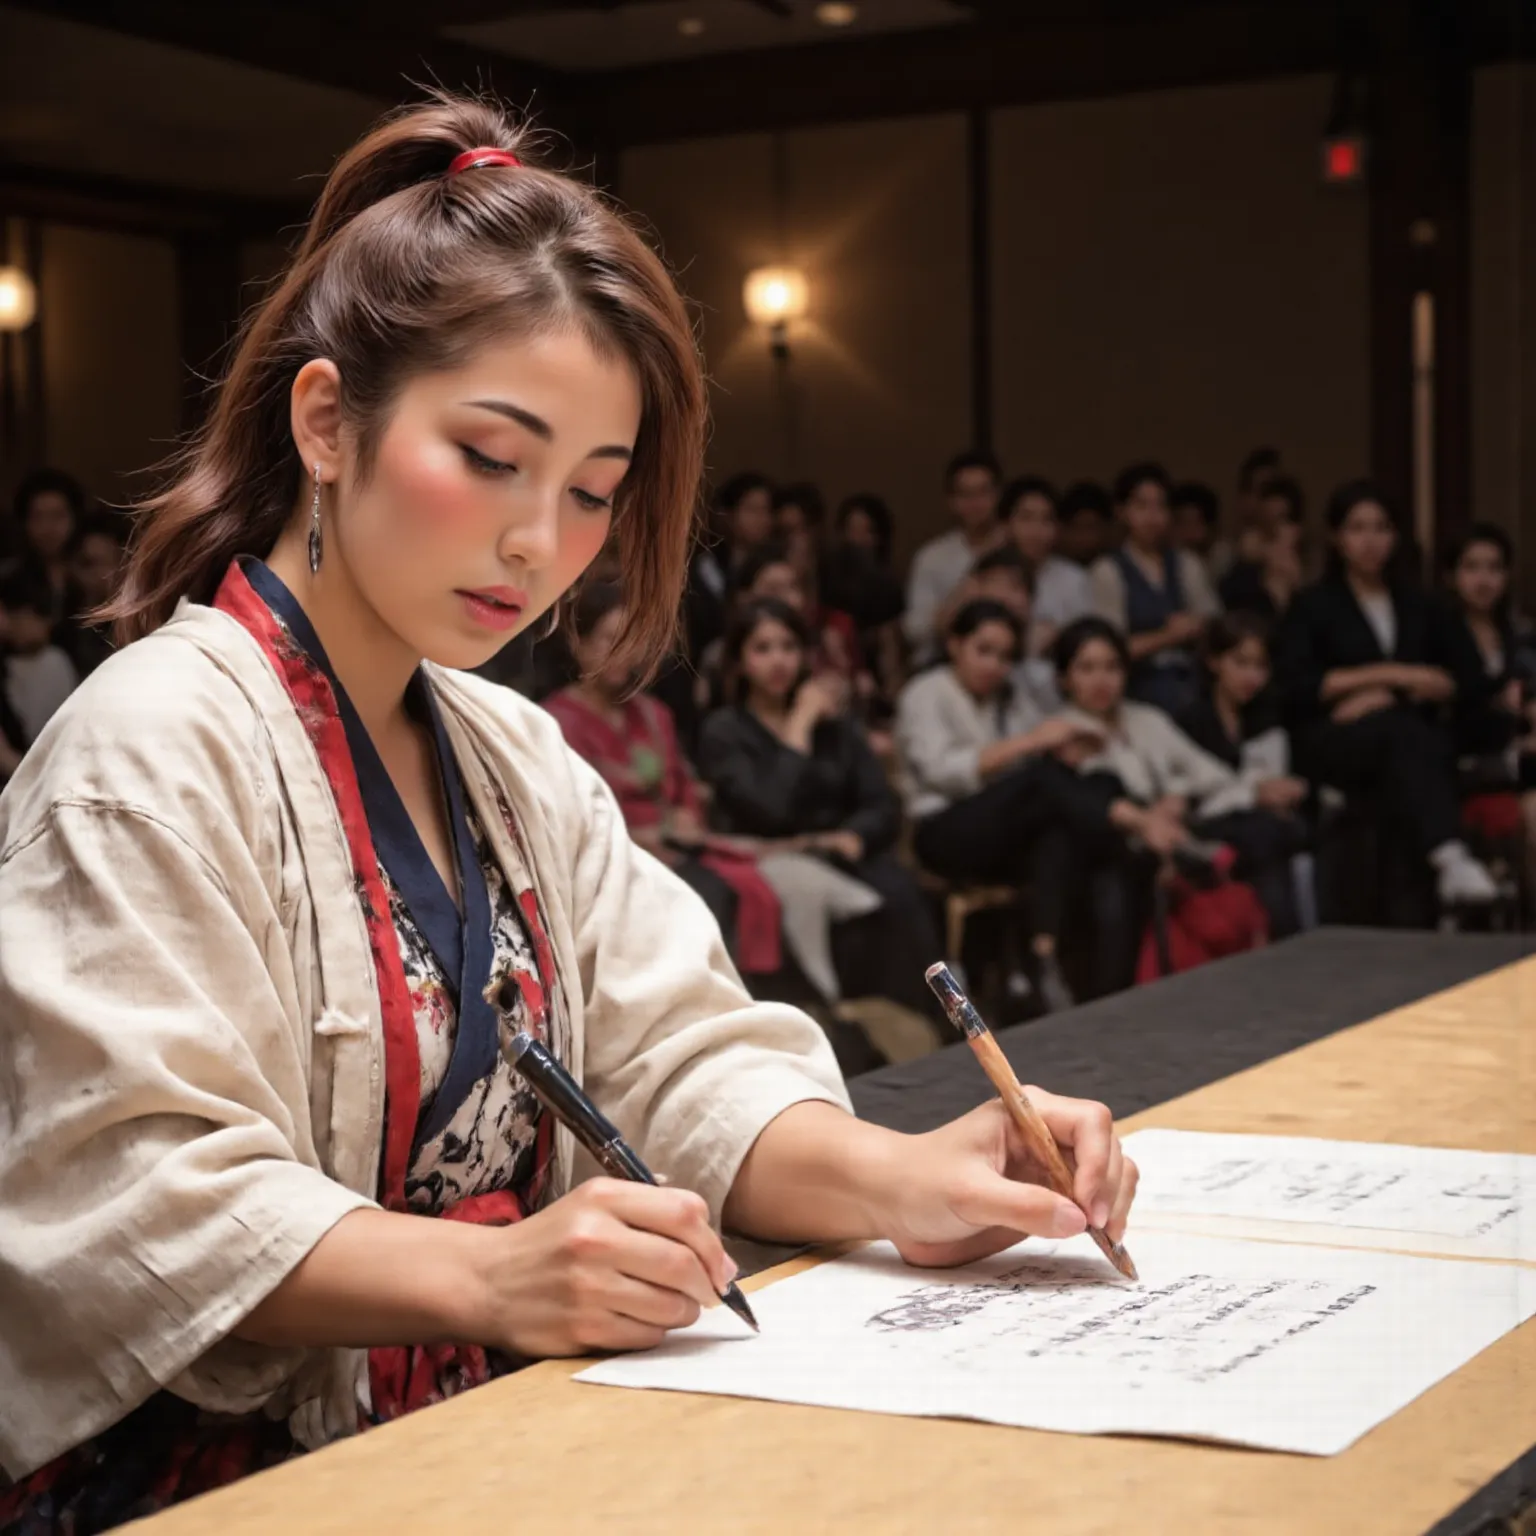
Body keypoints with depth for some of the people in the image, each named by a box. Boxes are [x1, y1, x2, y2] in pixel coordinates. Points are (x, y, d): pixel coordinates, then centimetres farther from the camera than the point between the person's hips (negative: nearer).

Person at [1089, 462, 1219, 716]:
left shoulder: (1188, 566, 12)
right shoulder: (1107, 572, -2)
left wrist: (1194, 629, -6)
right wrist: (1166, 638, -9)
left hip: (1190, 687, 4)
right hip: (1140, 694, -4)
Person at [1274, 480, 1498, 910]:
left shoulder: (1416, 604, 22)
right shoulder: (1313, 605, 11)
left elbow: (1463, 678, 13)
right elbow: (1293, 687, -4)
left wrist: (1388, 695, -5)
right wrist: (1388, 674, -8)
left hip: (1408, 730, 3)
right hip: (1331, 740, -3)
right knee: (1401, 732, -38)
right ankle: (1450, 855, -56)